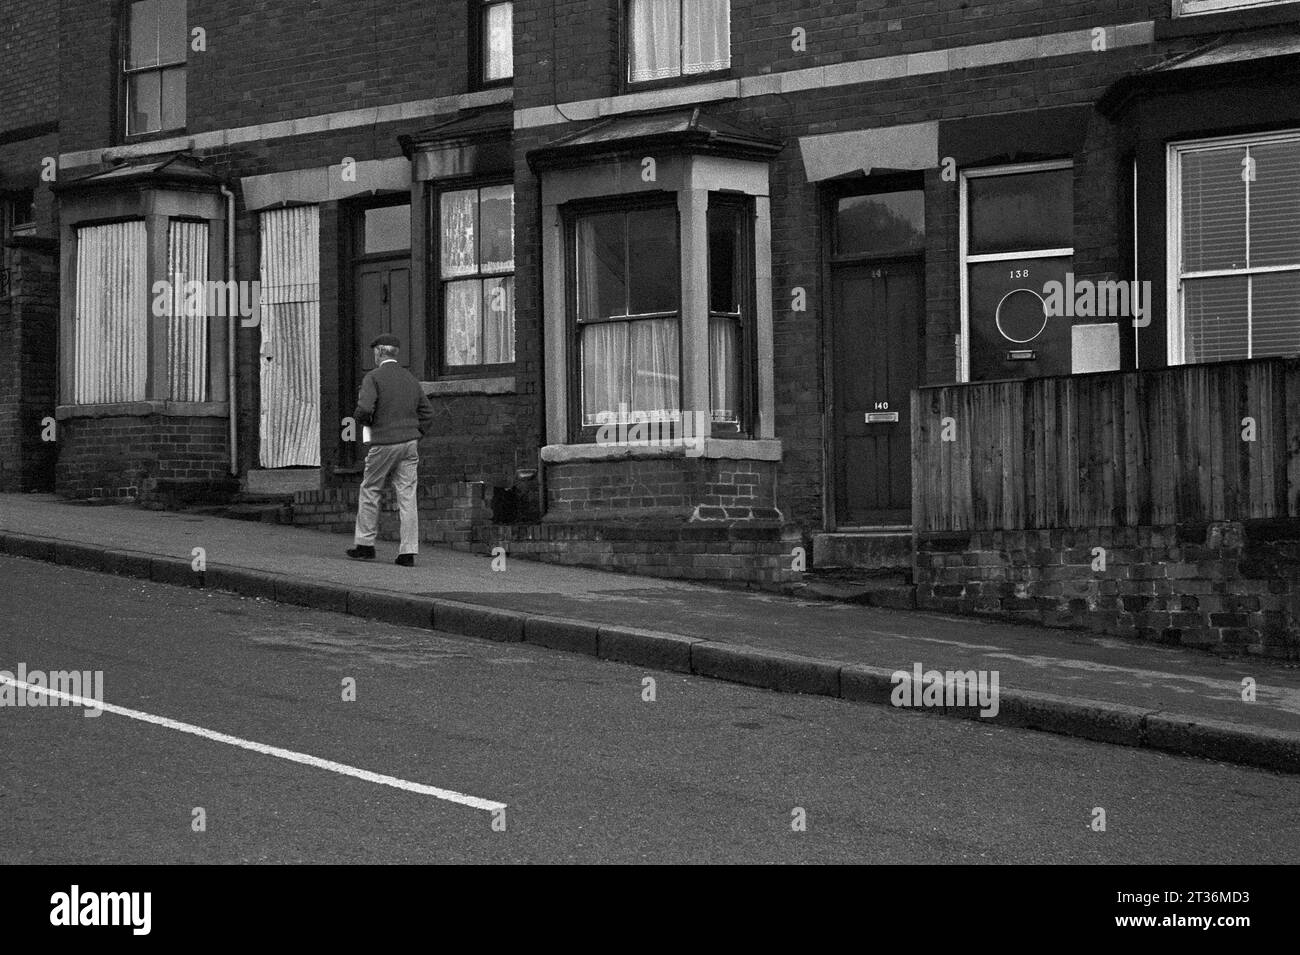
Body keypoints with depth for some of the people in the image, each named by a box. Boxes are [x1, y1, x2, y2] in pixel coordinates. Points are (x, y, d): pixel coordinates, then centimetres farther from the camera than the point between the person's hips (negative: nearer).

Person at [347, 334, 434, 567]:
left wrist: (361, 421, 2)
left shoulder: (373, 377, -7)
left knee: (369, 491, 11)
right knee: (407, 496, 2)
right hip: (410, 443, 5)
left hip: (384, 443, -5)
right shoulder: (410, 378, 13)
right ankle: (408, 552, -1)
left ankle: (364, 545, 16)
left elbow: (365, 408, -19)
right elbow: (427, 412, 14)